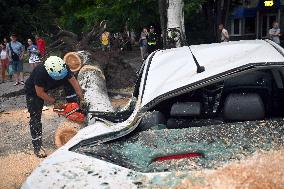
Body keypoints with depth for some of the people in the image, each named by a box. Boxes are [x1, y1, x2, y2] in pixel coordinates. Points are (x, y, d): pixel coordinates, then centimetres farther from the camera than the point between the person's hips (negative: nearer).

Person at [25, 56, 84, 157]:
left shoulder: (63, 68, -28)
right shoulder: (40, 73, -41)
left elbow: (74, 82, -22)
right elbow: (40, 93, -30)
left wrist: (82, 99, -27)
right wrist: (55, 102, -25)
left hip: (49, 85, 5)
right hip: (33, 91, -5)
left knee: (69, 80, -12)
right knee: (35, 117, -10)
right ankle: (37, 146, -4)